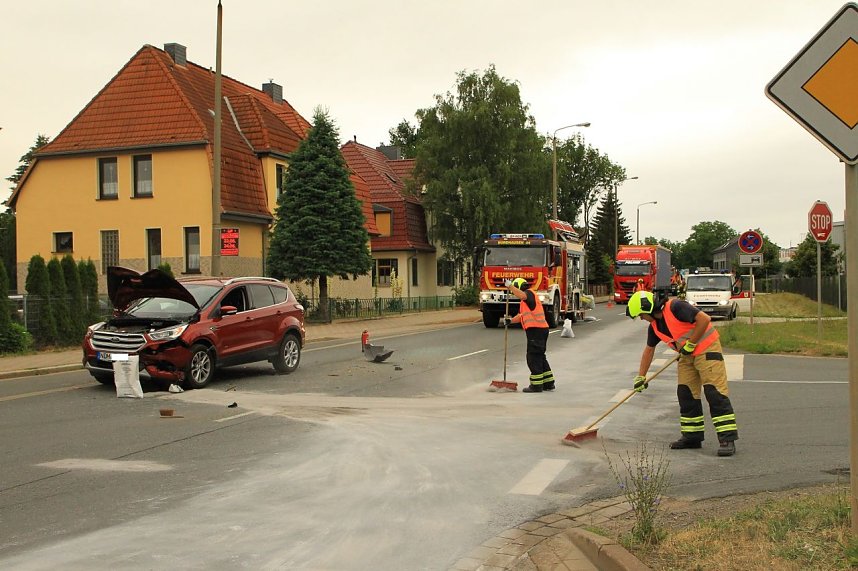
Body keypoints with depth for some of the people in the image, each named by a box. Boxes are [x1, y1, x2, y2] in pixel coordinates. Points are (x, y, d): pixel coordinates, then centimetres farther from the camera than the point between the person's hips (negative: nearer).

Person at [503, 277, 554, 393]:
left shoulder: (529, 294, -7)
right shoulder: (527, 299, 25)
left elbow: (521, 295, -31)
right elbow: (522, 315, 28)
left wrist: (510, 285, -23)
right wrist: (511, 320, 13)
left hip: (536, 330, -10)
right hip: (540, 330, 10)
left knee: (534, 358, -6)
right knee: (540, 357, 16)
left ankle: (536, 385, -4)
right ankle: (548, 383, 21)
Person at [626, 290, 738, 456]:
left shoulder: (676, 307, -20)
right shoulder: (654, 326, 7)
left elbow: (704, 319, -25)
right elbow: (649, 350, 19)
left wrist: (690, 344, -18)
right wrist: (640, 377, 19)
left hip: (706, 349, -9)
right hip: (687, 355, 9)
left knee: (715, 393, -13)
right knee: (686, 394, 6)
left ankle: (728, 439, -15)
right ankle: (692, 437, 14)